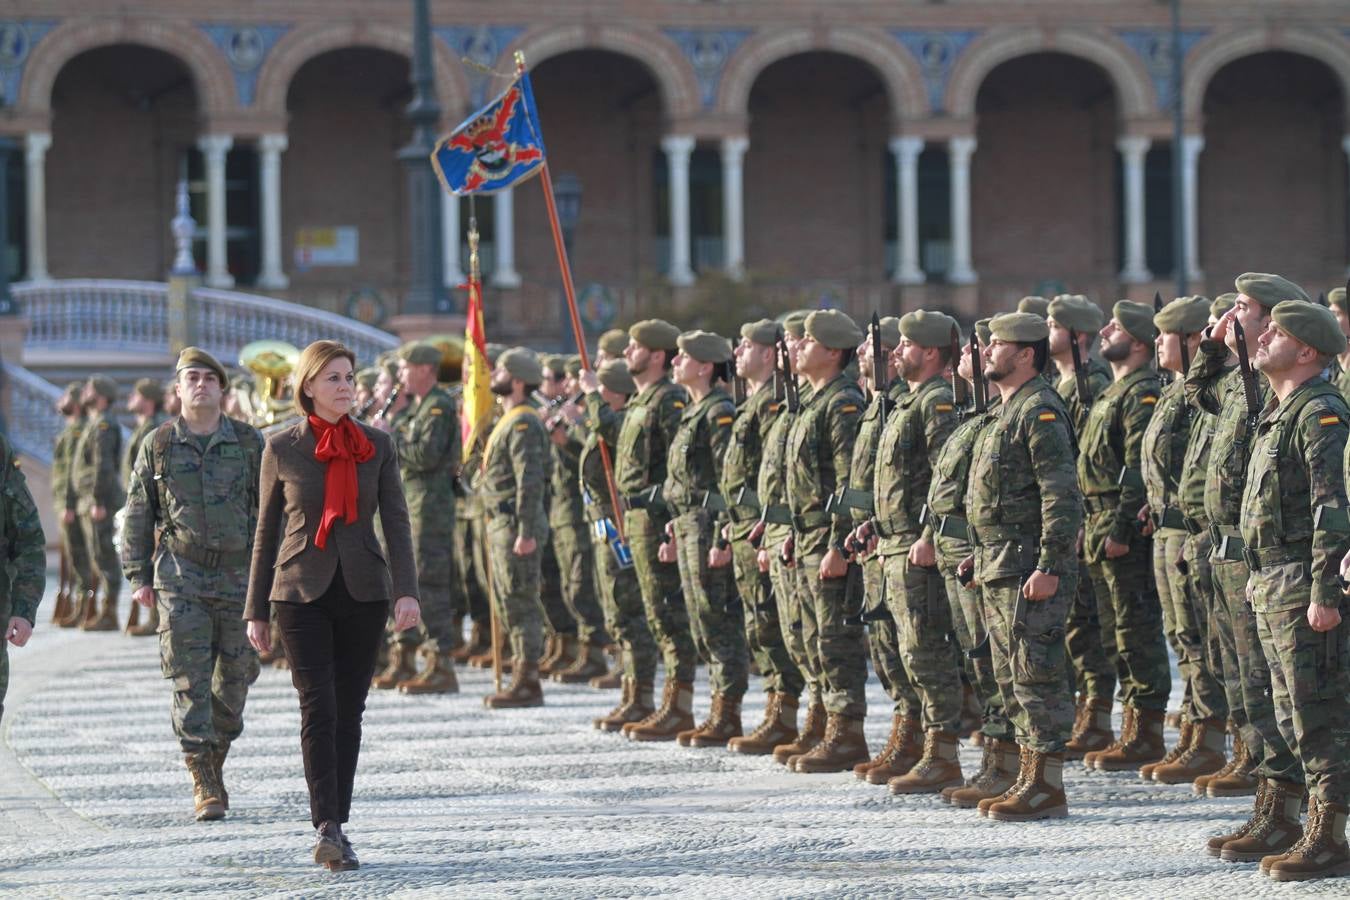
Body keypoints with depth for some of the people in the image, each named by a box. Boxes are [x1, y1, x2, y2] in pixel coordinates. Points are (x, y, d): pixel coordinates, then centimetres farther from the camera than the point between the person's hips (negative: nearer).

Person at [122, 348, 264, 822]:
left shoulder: (250, 443, 5)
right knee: (190, 681, -8)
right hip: (181, 577, -1)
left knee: (234, 678, 5)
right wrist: (138, 577, 3)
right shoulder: (157, 445, 4)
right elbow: (137, 515, 8)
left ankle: (215, 760, 26)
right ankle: (204, 785, -8)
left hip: (240, 574, 1)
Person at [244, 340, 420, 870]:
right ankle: (328, 830, -18)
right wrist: (256, 610, 6)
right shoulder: (282, 449, 2)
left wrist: (406, 590, -13)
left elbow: (396, 524, 1)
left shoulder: (377, 447, 5)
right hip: (301, 591, -2)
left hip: (363, 590, 2)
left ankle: (335, 828, 13)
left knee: (349, 711, 5)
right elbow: (266, 531, 7)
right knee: (319, 707, -13)